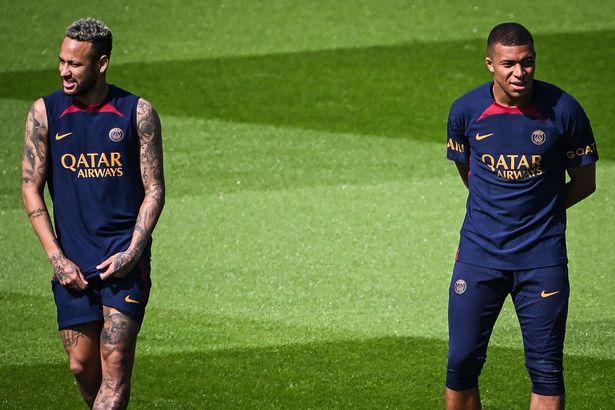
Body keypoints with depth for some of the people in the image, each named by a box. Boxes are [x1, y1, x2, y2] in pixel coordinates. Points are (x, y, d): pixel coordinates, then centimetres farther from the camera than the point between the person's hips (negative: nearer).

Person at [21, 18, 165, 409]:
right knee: (82, 366, 4)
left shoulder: (138, 113, -1)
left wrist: (132, 253, -11)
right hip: (72, 261, 2)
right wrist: (57, 258, -6)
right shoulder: (45, 112, 2)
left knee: (115, 365, -11)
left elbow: (154, 190, 1)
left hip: (124, 258, -2)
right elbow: (31, 189, 3)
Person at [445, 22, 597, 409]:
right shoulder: (466, 110, -2)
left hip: (542, 258, -1)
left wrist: (539, 212, 5)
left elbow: (584, 182, 5)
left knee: (547, 370, 0)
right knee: (462, 363, 2)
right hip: (479, 255, 2)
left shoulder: (563, 110, -8)